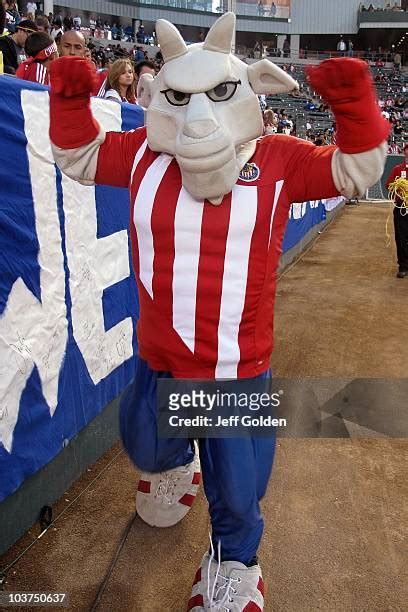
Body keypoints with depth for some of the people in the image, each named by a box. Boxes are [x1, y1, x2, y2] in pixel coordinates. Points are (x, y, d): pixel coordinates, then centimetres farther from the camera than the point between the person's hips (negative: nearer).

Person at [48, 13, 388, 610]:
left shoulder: (278, 160, -8)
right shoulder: (144, 154, -3)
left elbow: (355, 169, -1)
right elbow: (80, 155, 11)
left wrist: (353, 102, -16)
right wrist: (70, 99, -5)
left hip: (239, 372, -2)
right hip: (158, 364, 3)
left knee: (237, 494, 13)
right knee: (147, 450, 30)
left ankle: (233, 564, 49)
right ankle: (174, 462, 70)